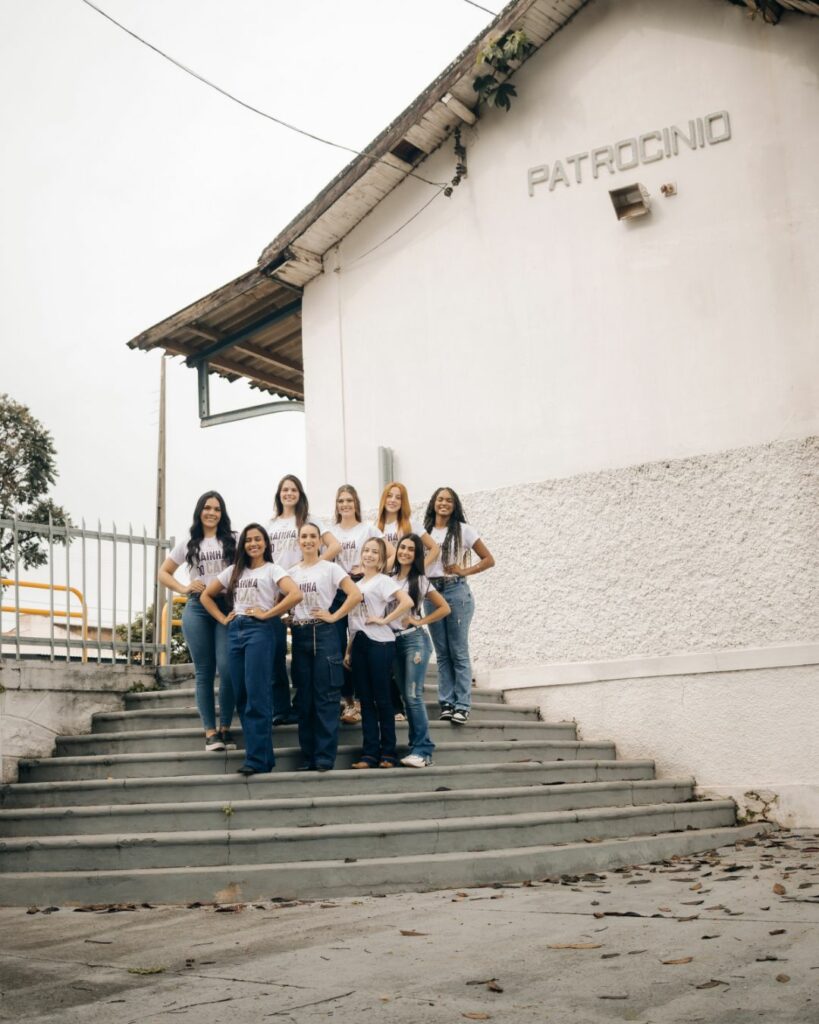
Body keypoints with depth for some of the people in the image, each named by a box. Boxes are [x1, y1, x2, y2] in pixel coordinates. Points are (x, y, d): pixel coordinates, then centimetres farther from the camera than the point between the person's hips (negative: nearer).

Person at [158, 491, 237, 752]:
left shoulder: (233, 540, 6)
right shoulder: (188, 543, 11)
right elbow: (163, 573, 16)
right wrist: (184, 588, 0)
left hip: (227, 606, -2)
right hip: (197, 609, 2)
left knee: (227, 669, -10)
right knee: (204, 672, 3)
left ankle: (225, 728, 3)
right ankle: (210, 731, 7)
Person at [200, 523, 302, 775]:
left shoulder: (272, 569, 1)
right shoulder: (234, 571, 17)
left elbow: (296, 594, -16)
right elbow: (206, 596, 23)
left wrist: (267, 613, -12)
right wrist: (223, 619, 10)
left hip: (259, 631, -6)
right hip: (235, 632, 6)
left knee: (257, 695, -9)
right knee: (241, 696, 5)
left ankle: (258, 758, -8)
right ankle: (263, 754, 11)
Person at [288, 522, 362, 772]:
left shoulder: (330, 568, -2)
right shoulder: (292, 572, 11)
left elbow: (356, 594, -12)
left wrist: (334, 616, -11)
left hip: (324, 634, -5)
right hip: (299, 636, 5)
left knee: (325, 697, -3)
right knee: (304, 697, 7)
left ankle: (325, 756, 0)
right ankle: (308, 756, 14)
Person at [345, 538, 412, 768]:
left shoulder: (384, 581, -4)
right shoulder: (358, 583, 16)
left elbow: (407, 602, -21)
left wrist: (385, 620, -15)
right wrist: (349, 650, 13)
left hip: (379, 643, -6)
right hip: (359, 643, 7)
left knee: (381, 698, -1)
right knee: (365, 699, 6)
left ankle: (388, 752, 7)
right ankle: (369, 752, 9)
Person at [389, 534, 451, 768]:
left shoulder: (420, 581, -3)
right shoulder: (390, 578, 7)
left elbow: (444, 608, 0)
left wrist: (420, 621, -5)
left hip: (415, 639, -5)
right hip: (394, 640, 5)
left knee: (413, 695, -11)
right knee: (405, 696, 6)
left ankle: (423, 750, -9)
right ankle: (418, 746, 12)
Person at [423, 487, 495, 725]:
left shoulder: (463, 530, 1)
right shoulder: (424, 532, 11)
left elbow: (489, 560, 2)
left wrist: (464, 571, -7)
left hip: (456, 591, -4)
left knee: (459, 651, -4)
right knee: (441, 652, 6)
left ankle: (462, 705, -2)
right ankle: (447, 703, 10)